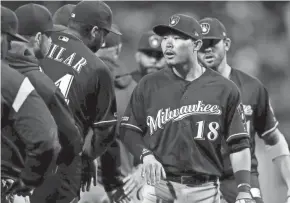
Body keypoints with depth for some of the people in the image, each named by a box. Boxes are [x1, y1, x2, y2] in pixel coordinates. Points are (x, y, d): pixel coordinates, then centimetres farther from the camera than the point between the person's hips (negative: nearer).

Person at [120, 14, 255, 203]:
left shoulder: (224, 89, 3)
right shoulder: (149, 85, 6)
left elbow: (239, 144, 3)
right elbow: (128, 130, 9)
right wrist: (146, 155, -11)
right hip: (159, 185, 1)